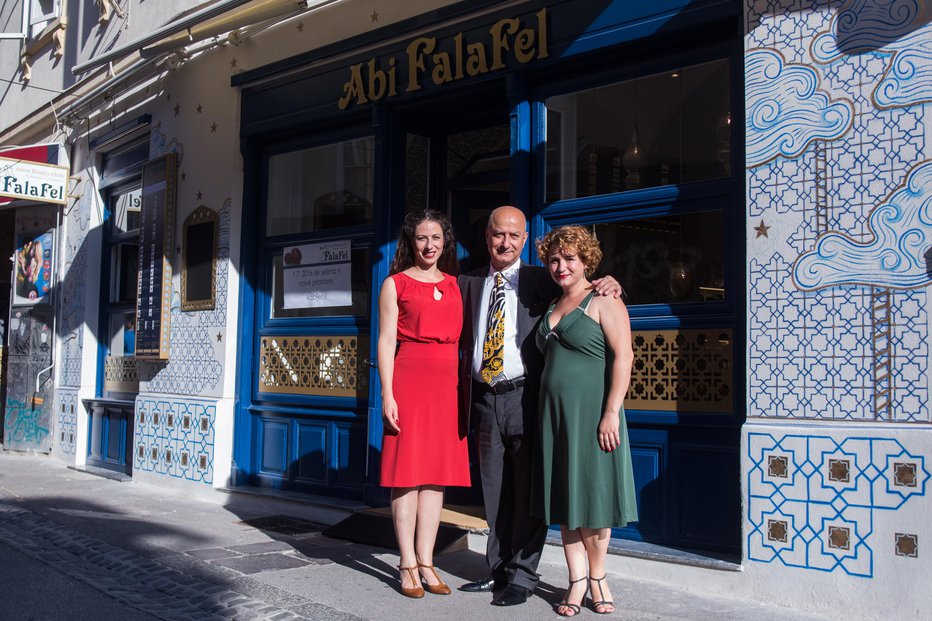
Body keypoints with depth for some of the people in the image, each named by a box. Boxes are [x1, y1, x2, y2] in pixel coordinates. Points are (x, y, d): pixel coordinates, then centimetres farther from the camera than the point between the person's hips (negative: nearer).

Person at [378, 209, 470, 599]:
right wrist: (387, 395, -10)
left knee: (436, 473, 6)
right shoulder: (395, 284, 4)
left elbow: (462, 338, 15)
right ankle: (408, 565, 6)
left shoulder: (455, 285, 15)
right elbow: (386, 341, -2)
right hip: (408, 380, -4)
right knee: (407, 473, -2)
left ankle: (426, 562, 13)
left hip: (447, 384, 4)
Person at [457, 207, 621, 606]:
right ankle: (499, 571, 25)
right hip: (485, 399, 4)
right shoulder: (469, 284, 13)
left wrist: (608, 285, -16)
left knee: (527, 491, 1)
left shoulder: (541, 281, 3)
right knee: (494, 492, 13)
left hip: (525, 397, -4)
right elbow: (461, 340, 11)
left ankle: (522, 577, 11)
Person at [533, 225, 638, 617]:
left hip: (591, 415, -6)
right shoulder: (553, 306, 15)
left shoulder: (603, 301, -5)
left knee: (591, 496, 3)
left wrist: (611, 413, -20)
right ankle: (577, 582, 16)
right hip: (555, 416, 6)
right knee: (564, 501, 8)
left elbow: (623, 357, -13)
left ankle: (597, 578, 20)